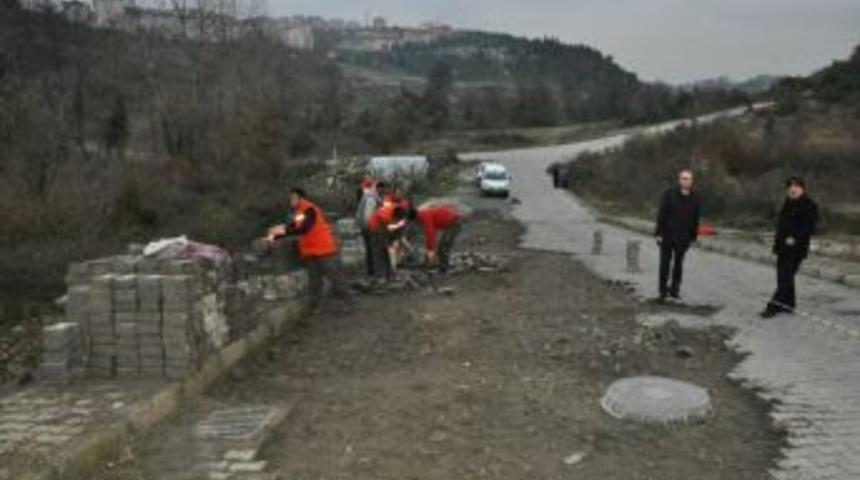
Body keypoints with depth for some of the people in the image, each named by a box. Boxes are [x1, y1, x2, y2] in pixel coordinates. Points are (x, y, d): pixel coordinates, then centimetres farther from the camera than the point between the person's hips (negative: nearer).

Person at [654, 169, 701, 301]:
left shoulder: (694, 198, 2)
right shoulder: (669, 195, -7)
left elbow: (695, 219, 8)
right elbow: (661, 215, -8)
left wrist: (693, 236, 6)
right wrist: (659, 233, -12)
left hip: (683, 238, 3)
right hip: (667, 235, -3)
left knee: (678, 263, 9)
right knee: (665, 263, 3)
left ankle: (675, 289, 19)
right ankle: (663, 290, 12)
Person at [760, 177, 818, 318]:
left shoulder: (809, 205, -9)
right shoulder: (787, 204, 15)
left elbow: (809, 227, -16)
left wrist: (795, 238, -24)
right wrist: (777, 241, 12)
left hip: (796, 248, -8)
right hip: (783, 247, 8)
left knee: (785, 277, -9)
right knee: (783, 276, 12)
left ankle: (774, 306, -10)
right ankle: (788, 304, 22)